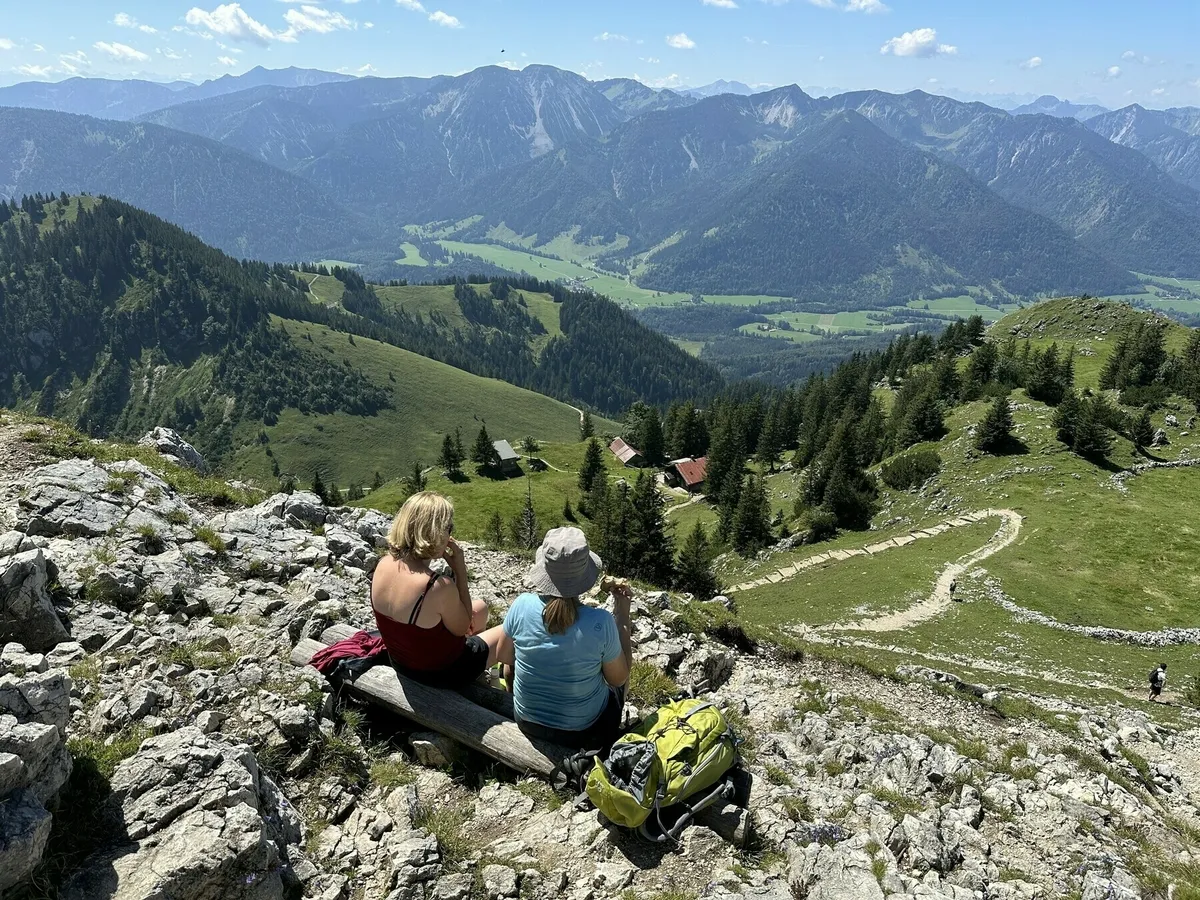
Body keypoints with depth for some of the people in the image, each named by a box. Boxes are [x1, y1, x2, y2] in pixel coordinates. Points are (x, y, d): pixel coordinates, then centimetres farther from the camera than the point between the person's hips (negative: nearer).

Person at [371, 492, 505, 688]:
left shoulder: (384, 565, -15)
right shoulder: (439, 586, -38)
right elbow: (462, 628, -16)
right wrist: (460, 570, -19)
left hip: (402, 661, 7)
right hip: (440, 670, -7)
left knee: (480, 607, 26)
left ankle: (477, 675, 46)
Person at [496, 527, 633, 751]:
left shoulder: (522, 606, -22)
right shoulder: (600, 622, -29)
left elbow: (504, 656, -4)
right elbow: (619, 678, -11)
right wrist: (623, 612, -11)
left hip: (528, 723, 2)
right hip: (584, 732, -2)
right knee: (613, 670, 26)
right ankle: (606, 745, 41)